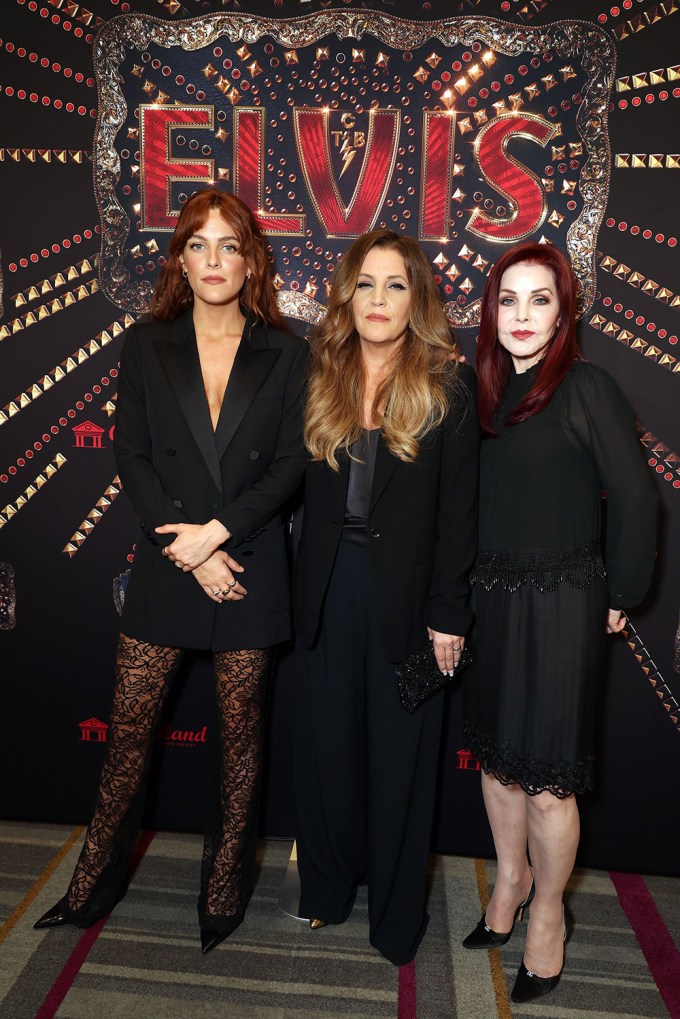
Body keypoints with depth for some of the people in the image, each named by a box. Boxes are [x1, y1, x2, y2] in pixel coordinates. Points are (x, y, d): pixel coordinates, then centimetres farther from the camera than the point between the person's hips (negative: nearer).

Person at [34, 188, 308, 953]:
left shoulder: (286, 353, 2)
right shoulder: (146, 347, 5)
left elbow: (291, 465, -3)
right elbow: (132, 458, -1)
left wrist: (217, 530, -14)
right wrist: (190, 553, -10)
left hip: (250, 567, 0)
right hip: (166, 567, 1)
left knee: (241, 730, 10)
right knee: (129, 726, 8)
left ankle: (224, 892, 28)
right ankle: (94, 886, 29)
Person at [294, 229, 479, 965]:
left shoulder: (448, 385, -4)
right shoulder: (320, 375, 4)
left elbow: (459, 507, -6)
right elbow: (303, 489, 3)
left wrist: (447, 612, -9)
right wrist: (301, 585, -4)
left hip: (406, 590, -3)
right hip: (329, 587, 3)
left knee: (399, 747, 10)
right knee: (327, 740, 14)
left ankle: (396, 910, 29)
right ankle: (329, 884, 36)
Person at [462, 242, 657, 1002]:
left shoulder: (586, 388, -10)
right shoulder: (484, 393, 6)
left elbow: (635, 499, -9)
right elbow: (469, 500, 9)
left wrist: (619, 596, -4)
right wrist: (464, 595, 3)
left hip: (560, 604, -5)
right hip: (490, 598, 5)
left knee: (547, 779, 1)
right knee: (495, 753, 16)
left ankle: (547, 910, 25)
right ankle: (510, 877, 39)